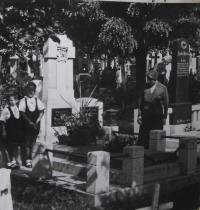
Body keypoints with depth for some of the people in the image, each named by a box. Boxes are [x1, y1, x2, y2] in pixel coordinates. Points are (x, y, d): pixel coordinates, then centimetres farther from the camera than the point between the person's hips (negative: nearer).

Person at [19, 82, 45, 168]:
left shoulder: (37, 100, 6)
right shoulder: (23, 100, -1)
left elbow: (41, 111, 2)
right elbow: (22, 113, -7)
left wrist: (37, 121, -11)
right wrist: (30, 122, -17)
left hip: (36, 124, 3)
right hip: (26, 125, -3)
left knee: (33, 142, 6)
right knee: (27, 142, -5)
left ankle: (30, 158, 17)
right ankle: (27, 160, -2)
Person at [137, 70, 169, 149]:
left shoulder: (162, 88, -2)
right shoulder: (145, 87, 4)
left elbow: (166, 104, 3)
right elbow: (140, 101, 10)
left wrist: (164, 117, 1)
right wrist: (139, 115, 5)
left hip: (157, 116, -2)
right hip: (145, 115, 2)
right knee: (143, 137, -2)